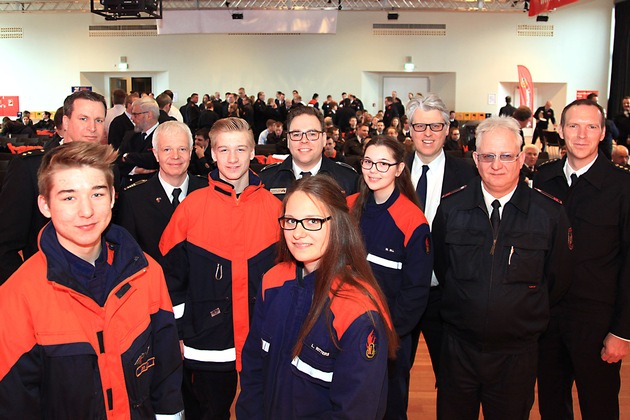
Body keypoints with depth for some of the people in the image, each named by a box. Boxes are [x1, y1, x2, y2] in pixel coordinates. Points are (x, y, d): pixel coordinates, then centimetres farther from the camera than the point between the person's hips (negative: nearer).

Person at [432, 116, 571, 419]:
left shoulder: (550, 212, -9)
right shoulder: (450, 208, -5)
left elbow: (557, 279, 3)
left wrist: (526, 315, 7)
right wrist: (464, 305, 9)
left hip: (517, 352, -1)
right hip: (458, 348, 1)